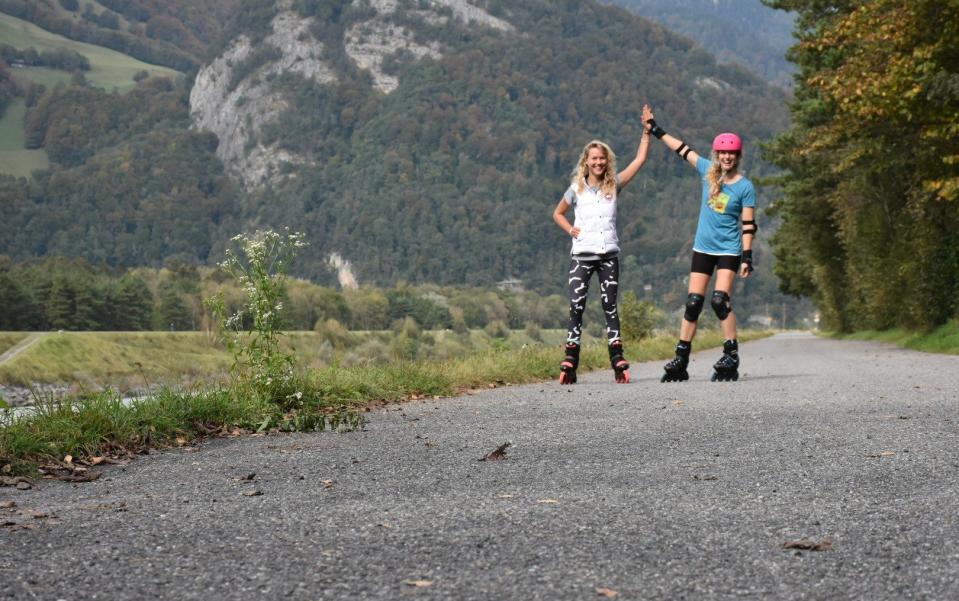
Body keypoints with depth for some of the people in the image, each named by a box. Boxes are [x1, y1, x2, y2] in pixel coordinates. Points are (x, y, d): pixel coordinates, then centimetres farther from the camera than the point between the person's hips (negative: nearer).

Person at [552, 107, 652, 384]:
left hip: (609, 255, 1)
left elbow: (639, 159, 3)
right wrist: (570, 229, 2)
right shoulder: (576, 189, 6)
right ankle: (570, 362, -5)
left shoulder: (614, 185, 6)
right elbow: (557, 213, 19)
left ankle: (618, 360, 2)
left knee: (610, 308, 3)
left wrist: (647, 130, -1)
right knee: (576, 307, -5)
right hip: (581, 255, -1)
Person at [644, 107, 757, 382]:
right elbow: (682, 148, 12)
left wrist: (747, 257, -12)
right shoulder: (708, 171, 4)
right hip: (703, 248, 4)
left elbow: (748, 225, -5)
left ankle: (731, 356, -7)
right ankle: (680, 359, 5)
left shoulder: (745, 187, -6)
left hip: (729, 250, -4)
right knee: (693, 302, 1)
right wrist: (654, 129, 18)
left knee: (720, 300, -16)